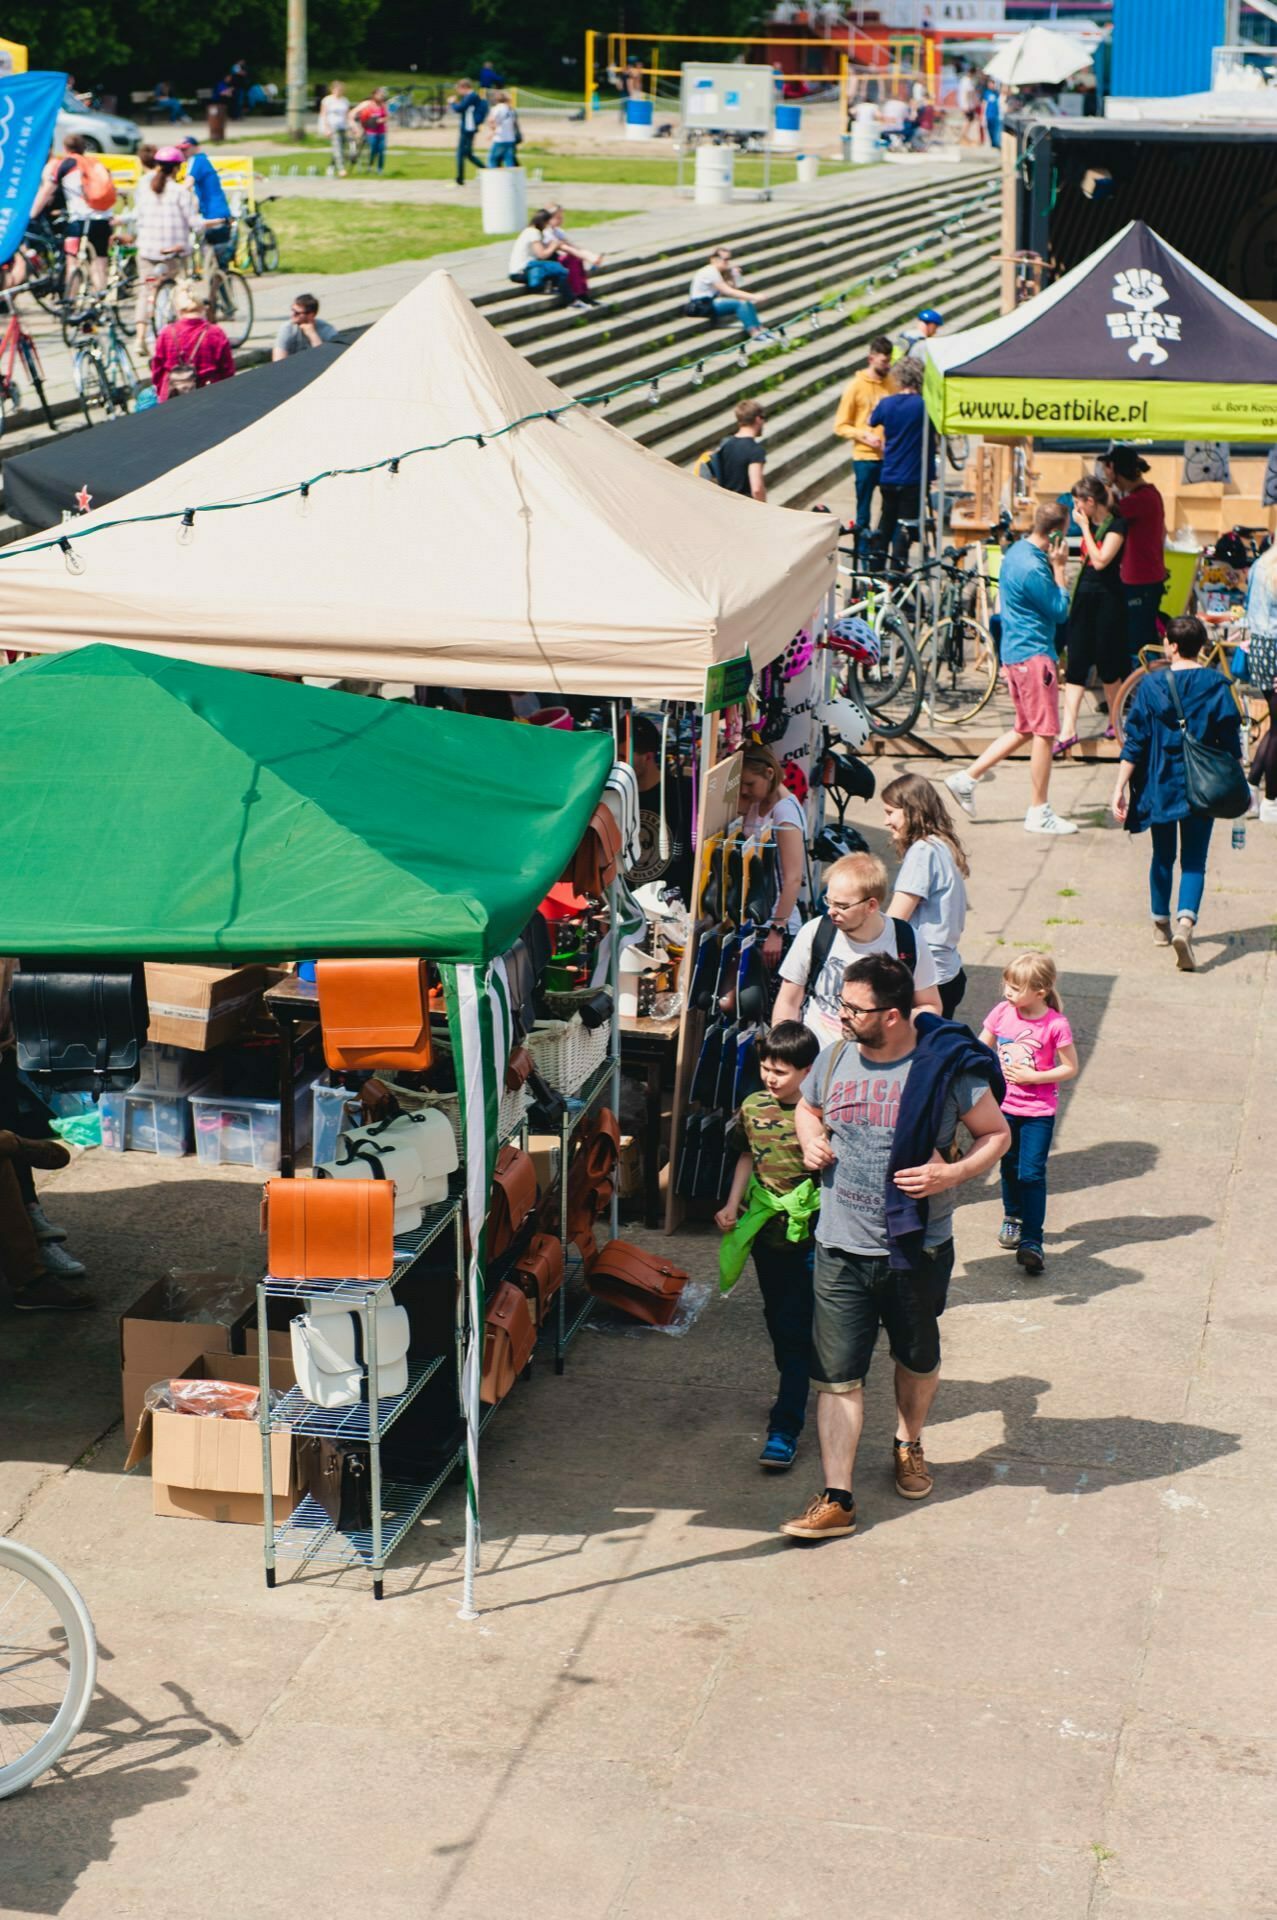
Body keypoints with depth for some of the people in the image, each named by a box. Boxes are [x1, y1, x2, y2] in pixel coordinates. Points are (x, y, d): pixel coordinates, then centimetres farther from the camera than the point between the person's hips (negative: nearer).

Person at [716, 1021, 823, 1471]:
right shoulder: (752, 1107, 3)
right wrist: (733, 1204, 8)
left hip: (809, 1236, -6)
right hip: (765, 1230, 6)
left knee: (796, 1329, -6)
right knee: (776, 1320, 20)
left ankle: (785, 1428, -6)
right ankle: (794, 1389, 42)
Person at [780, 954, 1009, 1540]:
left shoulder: (946, 1068, -14)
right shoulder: (836, 1058, 0)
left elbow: (997, 1135, -3)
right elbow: (807, 1107, 21)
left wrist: (952, 1174, -19)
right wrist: (810, 1137, -2)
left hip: (918, 1248, -2)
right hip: (840, 1248, 2)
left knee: (917, 1358, 21)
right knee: (836, 1375, -2)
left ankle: (909, 1445, 49)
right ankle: (837, 1500, 2)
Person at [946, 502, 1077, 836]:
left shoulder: (1016, 552, 9)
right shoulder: (1033, 568, -22)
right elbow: (1060, 611, -14)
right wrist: (1059, 567, -10)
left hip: (1016, 652, 10)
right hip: (1034, 655, -10)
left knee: (1025, 730, 17)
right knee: (1045, 733, -2)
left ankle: (966, 778, 16)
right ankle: (1039, 813, 3)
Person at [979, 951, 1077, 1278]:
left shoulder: (1056, 1025, -16)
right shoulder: (1002, 1013, -5)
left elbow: (1070, 1068, -9)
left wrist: (1032, 1076, -17)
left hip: (1039, 1111, -4)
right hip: (1004, 1105, 4)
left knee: (1031, 1173, -8)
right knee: (1010, 1167, 19)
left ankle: (1031, 1240, -3)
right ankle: (1013, 1217, 41)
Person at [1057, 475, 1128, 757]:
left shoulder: (1116, 525, -13)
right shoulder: (1090, 525, 10)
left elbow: (1100, 560, -23)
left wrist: (1085, 528, -16)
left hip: (1107, 597, -7)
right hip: (1084, 594, 7)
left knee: (1107, 663, 3)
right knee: (1076, 663, 0)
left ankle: (1114, 722, 21)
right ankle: (1068, 730, -3)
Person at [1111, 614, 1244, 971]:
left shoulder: (1152, 685, -7)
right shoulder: (1216, 685, -6)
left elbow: (1134, 743, -7)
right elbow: (1230, 742, -3)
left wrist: (1120, 787, -4)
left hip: (1160, 785, 1)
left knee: (1162, 857, 18)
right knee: (1194, 862, 2)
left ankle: (1161, 924, 33)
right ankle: (1185, 924, -21)